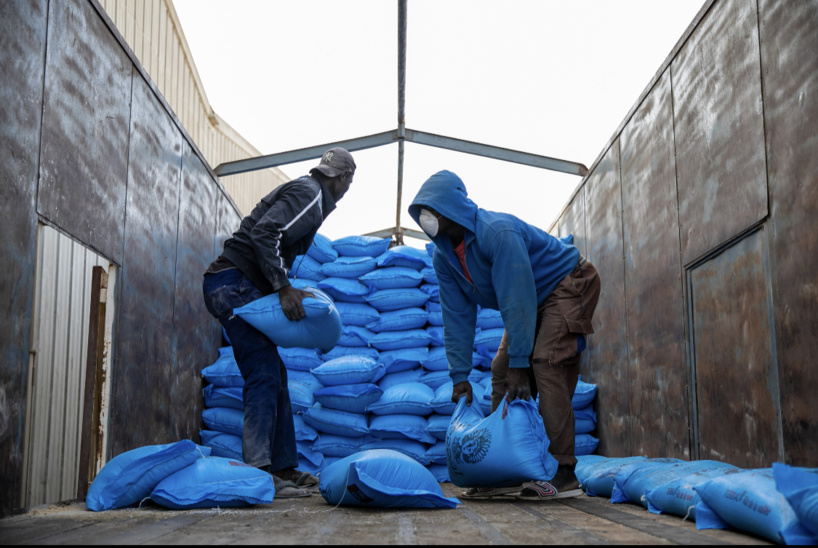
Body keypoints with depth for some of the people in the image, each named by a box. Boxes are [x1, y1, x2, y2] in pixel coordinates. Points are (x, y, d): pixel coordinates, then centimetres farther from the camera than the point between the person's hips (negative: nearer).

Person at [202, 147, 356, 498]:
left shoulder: (302, 192, 24)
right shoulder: (309, 194, -7)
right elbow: (264, 232, -22)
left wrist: (287, 290, 15)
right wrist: (284, 288, -24)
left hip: (237, 286, 11)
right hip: (233, 284, -11)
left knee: (274, 376, 10)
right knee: (264, 374, -16)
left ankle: (285, 467, 13)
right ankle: (260, 471, -20)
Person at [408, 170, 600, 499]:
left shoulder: (497, 232, -32)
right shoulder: (443, 255, -5)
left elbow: (517, 301, -33)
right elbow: (457, 317, -2)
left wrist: (519, 364, -32)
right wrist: (459, 376, -7)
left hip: (569, 286, -8)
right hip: (534, 300, 8)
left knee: (546, 365, -24)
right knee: (501, 370, -2)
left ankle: (564, 472, -24)